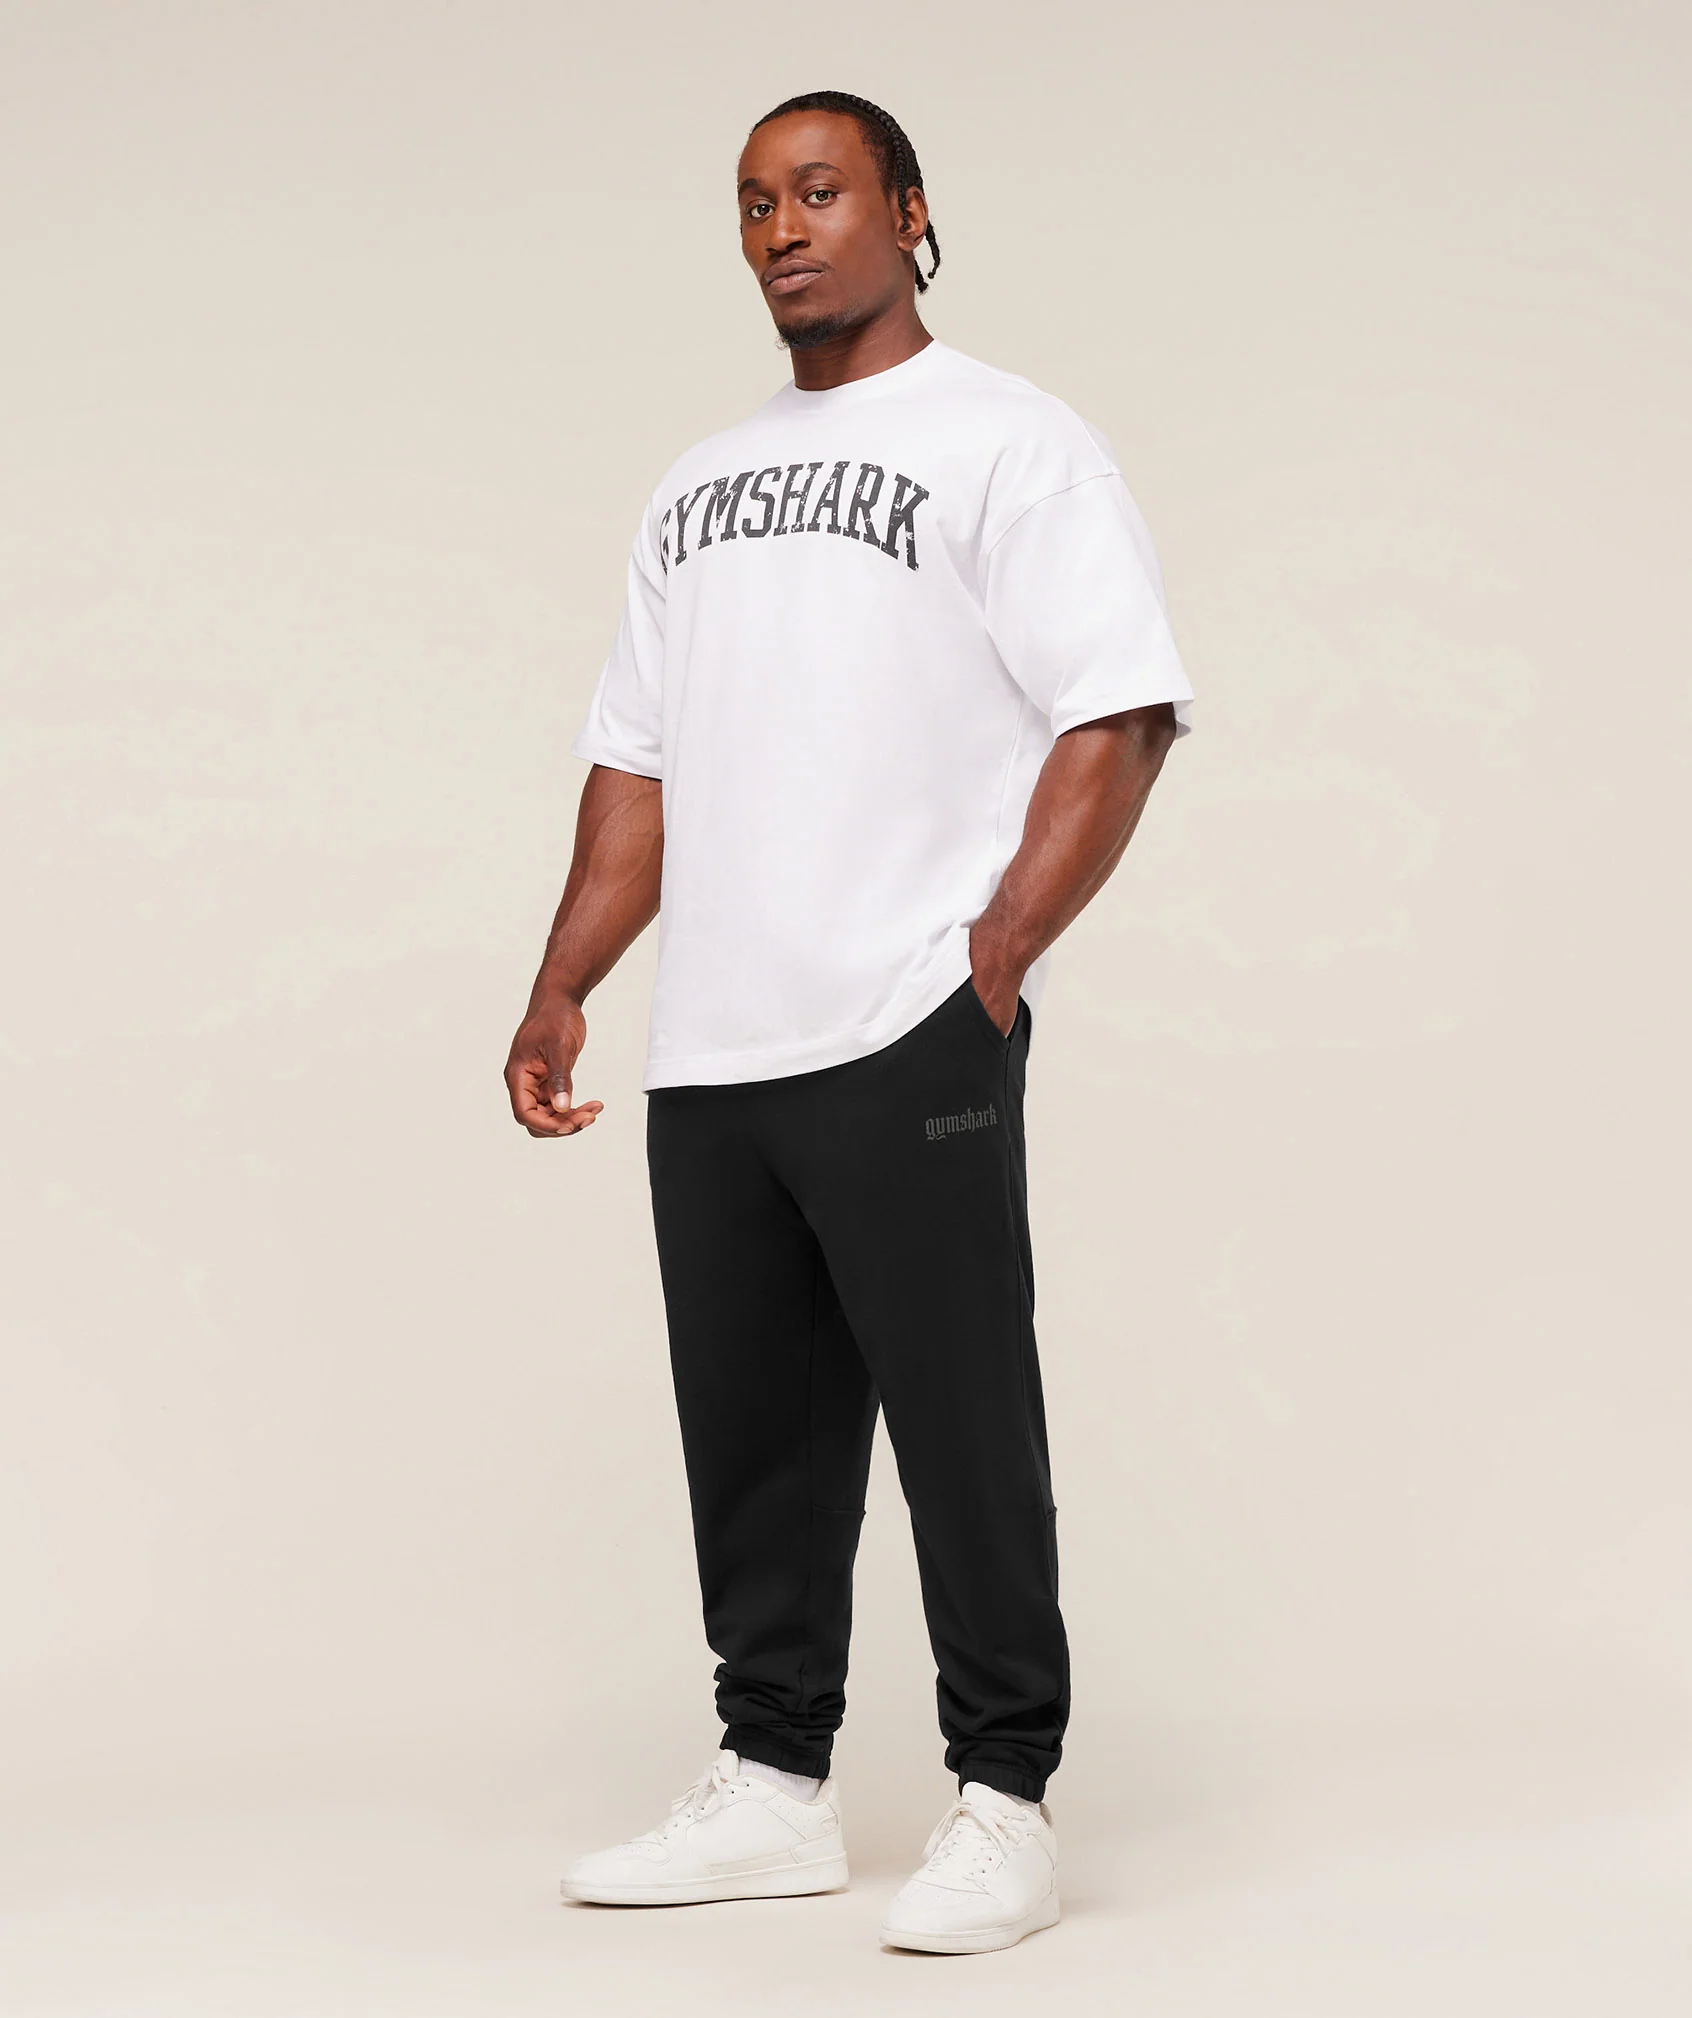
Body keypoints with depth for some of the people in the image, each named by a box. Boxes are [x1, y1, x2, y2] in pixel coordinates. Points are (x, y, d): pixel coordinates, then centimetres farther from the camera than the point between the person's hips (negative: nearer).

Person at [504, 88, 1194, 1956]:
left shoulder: (1009, 445, 0)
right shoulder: (700, 486, 21)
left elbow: (1119, 720, -9)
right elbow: (638, 764, 21)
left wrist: (989, 965, -15)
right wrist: (560, 992, 12)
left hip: (910, 1047, -7)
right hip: (709, 1056, 7)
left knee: (962, 1431, -3)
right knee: (751, 1437, 11)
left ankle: (1002, 1806, 6)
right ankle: (772, 1790, 21)